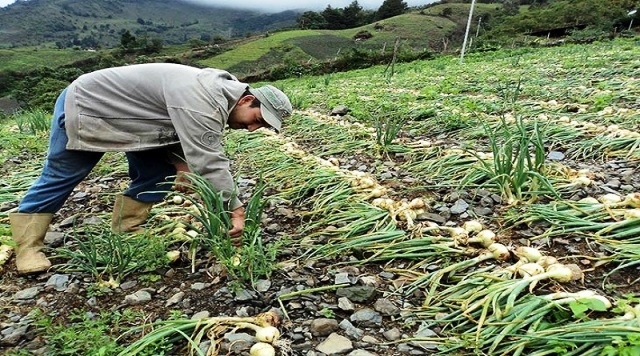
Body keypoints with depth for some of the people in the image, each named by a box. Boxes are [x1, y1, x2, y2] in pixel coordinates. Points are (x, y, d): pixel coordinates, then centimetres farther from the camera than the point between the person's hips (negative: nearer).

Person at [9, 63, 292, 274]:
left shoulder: (217, 98, -3)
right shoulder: (203, 101, -35)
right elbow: (209, 162, -38)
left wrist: (182, 167, -18)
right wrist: (235, 207, -32)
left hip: (124, 112, 9)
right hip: (86, 103, -9)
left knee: (157, 174, 3)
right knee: (60, 176, 2)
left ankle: (124, 232, 14)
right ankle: (27, 246, 17)